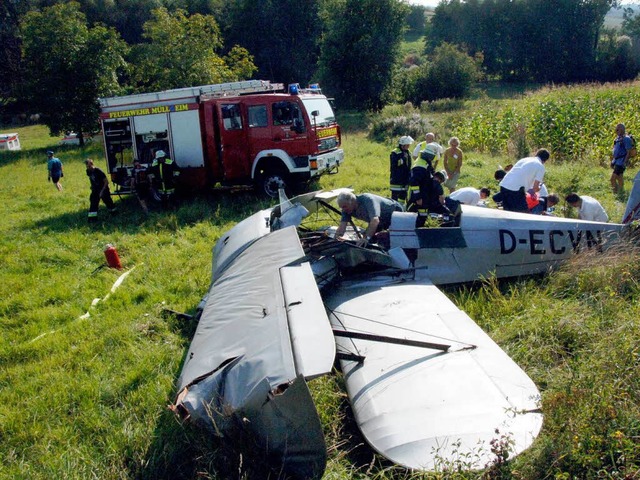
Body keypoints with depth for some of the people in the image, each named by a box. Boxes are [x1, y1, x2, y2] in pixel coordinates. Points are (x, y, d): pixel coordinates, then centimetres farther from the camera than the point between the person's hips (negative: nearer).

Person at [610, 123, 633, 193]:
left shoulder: (626, 139, -14)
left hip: (621, 162, -9)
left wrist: (625, 163, -20)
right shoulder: (617, 138, 12)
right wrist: (612, 161, 19)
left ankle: (616, 193, -5)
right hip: (616, 161, 9)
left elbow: (628, 152, -16)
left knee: (613, 179, -13)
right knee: (619, 179, 13)